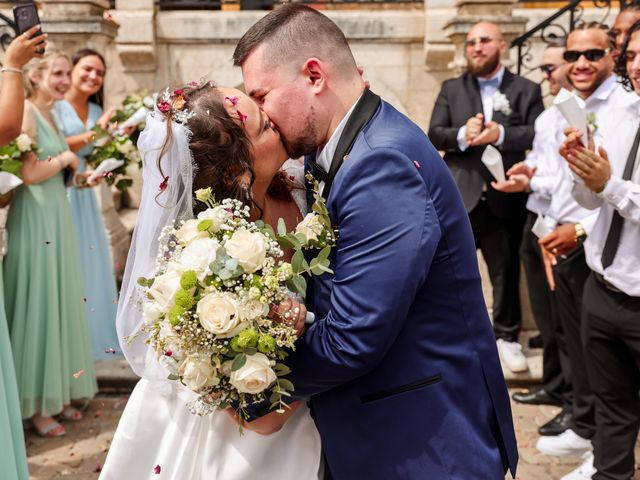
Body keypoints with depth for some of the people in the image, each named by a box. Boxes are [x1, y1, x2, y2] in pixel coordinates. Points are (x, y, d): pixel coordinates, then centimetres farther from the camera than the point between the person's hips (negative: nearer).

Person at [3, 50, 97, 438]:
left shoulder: (50, 114, 15)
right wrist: (66, 159, -7)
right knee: (38, 305, -2)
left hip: (57, 216, 9)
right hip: (35, 220, -9)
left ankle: (56, 393, 25)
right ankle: (36, 405, 10)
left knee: (60, 301, 13)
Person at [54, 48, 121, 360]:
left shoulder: (96, 111, 15)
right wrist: (95, 131, -15)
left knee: (87, 263, 7)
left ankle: (89, 336, 15)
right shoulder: (55, 106, -5)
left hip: (83, 194, 7)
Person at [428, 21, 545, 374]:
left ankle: (507, 336, 27)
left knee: (507, 271, 11)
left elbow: (539, 134, -7)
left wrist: (501, 134, -22)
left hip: (505, 195, -1)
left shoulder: (526, 90, 5)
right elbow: (434, 134, 0)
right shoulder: (451, 89, 11)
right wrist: (461, 135, -19)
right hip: (459, 195, 1)